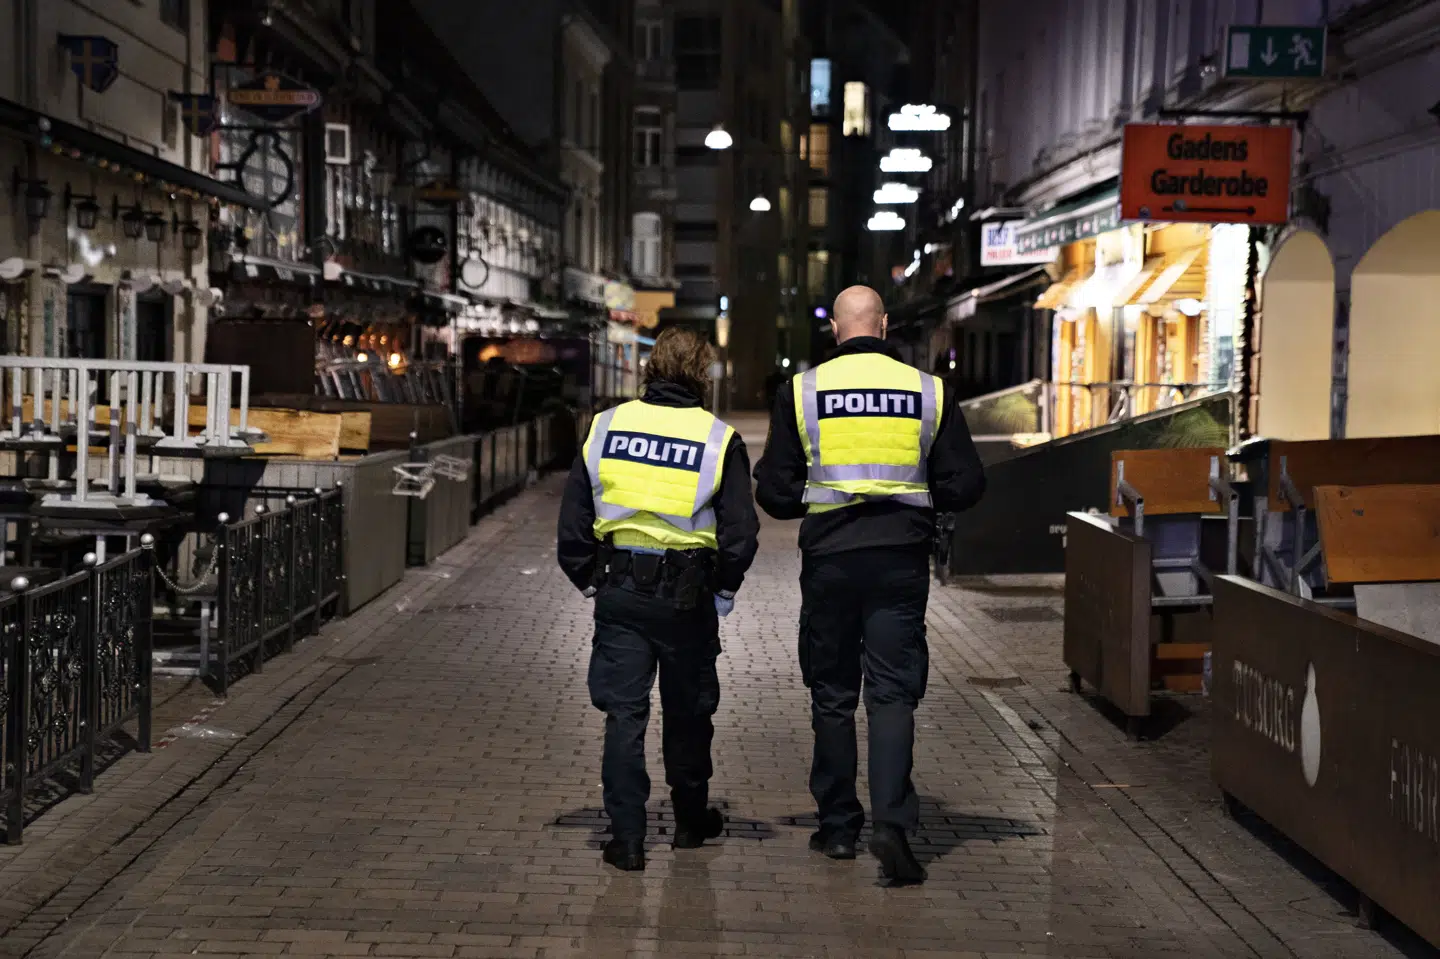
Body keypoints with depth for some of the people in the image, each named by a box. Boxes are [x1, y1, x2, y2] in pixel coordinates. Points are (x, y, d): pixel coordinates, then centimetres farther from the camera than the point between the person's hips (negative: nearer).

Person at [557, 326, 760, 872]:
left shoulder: (604, 428, 2)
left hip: (618, 595, 1)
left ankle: (626, 837, 1)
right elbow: (740, 535, -7)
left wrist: (591, 582, 14)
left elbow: (572, 525, 5)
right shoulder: (719, 440, -6)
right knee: (688, 713, 15)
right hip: (686, 599, -1)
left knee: (624, 714, 4)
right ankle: (691, 821, 30)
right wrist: (722, 595, 8)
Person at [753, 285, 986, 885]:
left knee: (832, 695, 11)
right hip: (901, 561, 0)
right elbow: (965, 485, 2)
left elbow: (774, 490, -1)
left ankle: (838, 826, 19)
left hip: (829, 559, 0)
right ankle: (891, 821, -14)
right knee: (893, 693, 2)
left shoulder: (803, 390, -2)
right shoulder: (928, 391, -1)